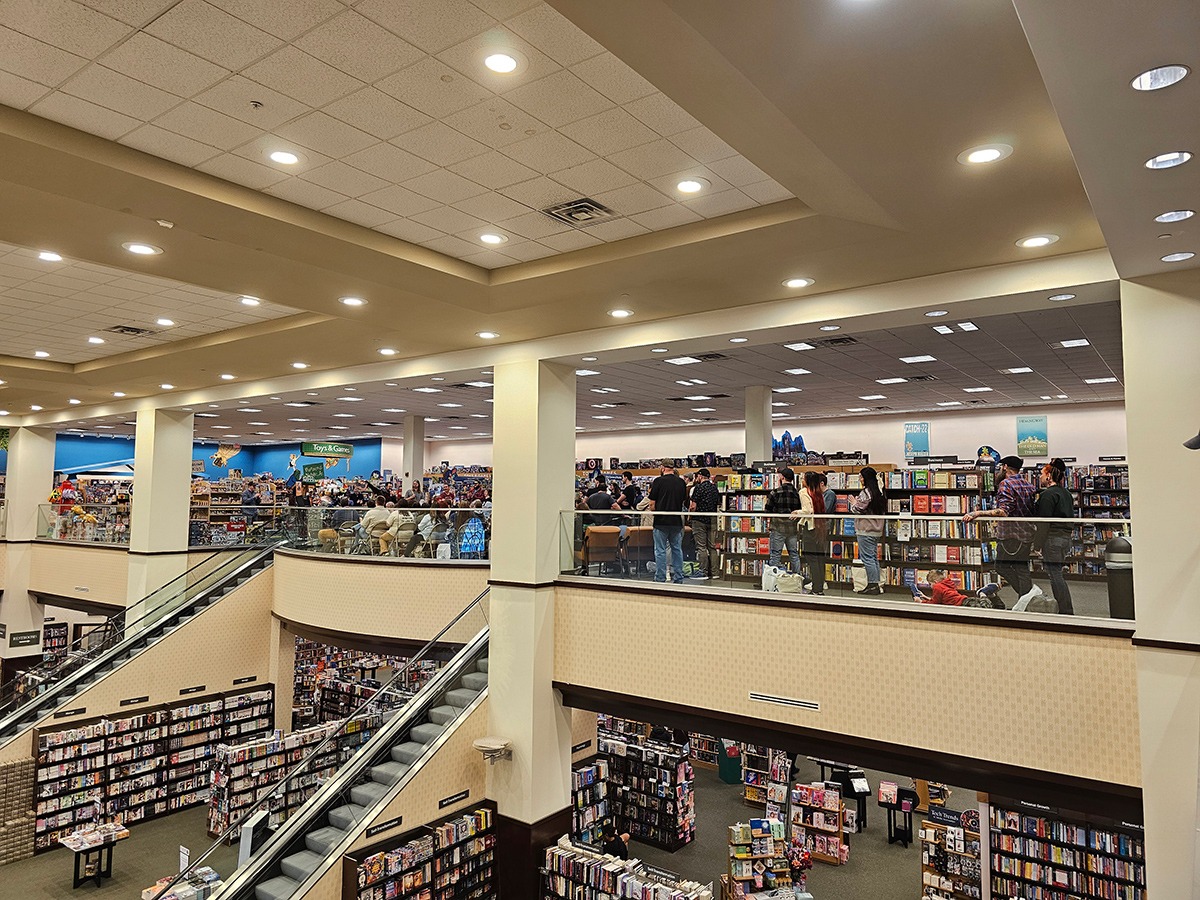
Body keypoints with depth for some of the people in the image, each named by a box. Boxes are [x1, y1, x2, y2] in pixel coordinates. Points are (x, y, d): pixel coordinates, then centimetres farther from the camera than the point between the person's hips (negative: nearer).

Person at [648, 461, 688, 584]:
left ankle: (660, 579, 3)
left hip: (661, 521, -4)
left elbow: (652, 503, -7)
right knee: (677, 550, 11)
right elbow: (684, 502, 12)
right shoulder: (681, 482, 3)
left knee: (660, 551, 2)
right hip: (677, 521, 4)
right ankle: (678, 579, 14)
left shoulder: (658, 481, -9)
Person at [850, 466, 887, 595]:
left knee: (867, 558, -5)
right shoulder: (879, 491, 12)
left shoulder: (865, 492, -16)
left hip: (866, 531, -9)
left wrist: (854, 503, 6)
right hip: (876, 529, 9)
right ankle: (877, 584, 16)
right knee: (874, 557, 14)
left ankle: (872, 585, -3)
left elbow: (858, 509, -16)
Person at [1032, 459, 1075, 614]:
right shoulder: (1066, 494, 16)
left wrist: (1037, 544, -16)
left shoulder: (1048, 495, -13)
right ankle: (1068, 611, 19)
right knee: (1058, 575, 15)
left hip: (1053, 539, -10)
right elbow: (1070, 517, 20)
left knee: (1055, 576, -5)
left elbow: (1044, 522, -18)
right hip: (1065, 537, 10)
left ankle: (1065, 612, -3)